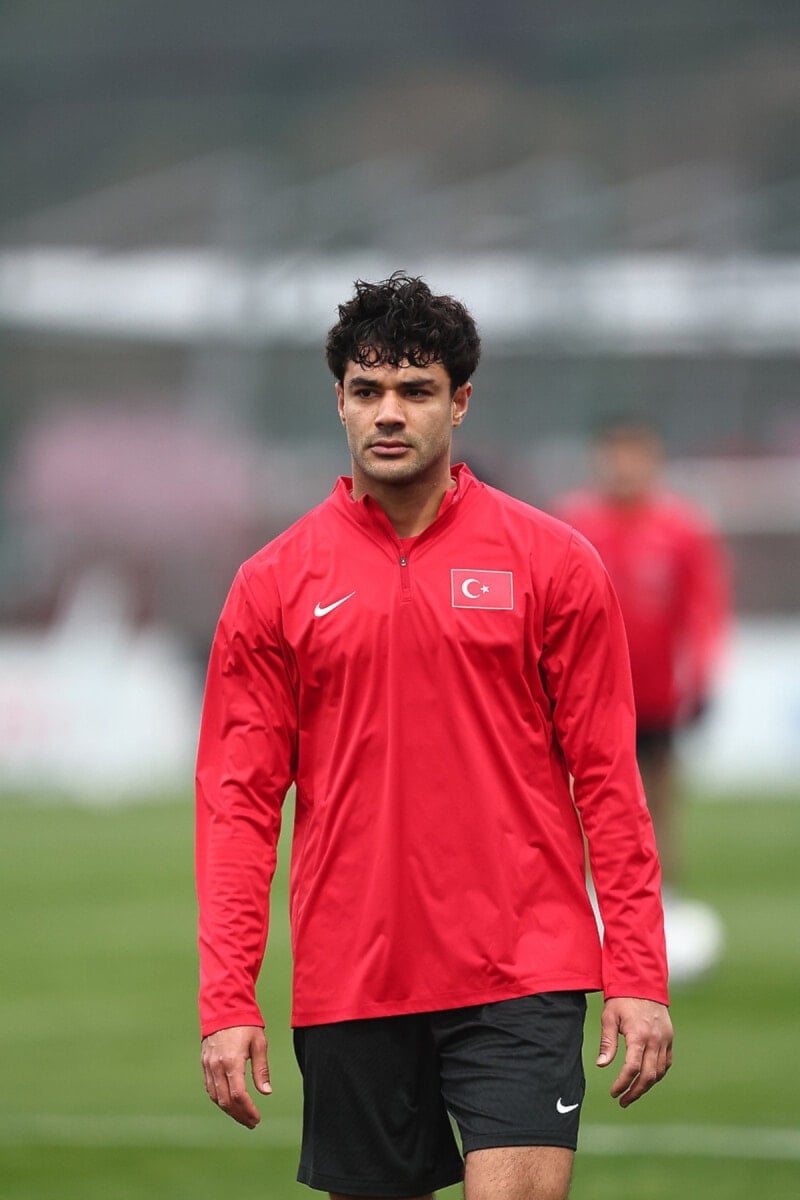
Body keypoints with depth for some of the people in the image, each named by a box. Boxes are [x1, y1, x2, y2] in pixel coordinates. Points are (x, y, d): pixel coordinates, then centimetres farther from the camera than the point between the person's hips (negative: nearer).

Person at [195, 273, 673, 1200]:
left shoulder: (553, 563, 3)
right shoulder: (274, 584, 6)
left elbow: (606, 778, 3)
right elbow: (238, 799, 4)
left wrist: (638, 978, -3)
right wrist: (226, 1001, -4)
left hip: (521, 978, -2)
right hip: (346, 982, 2)